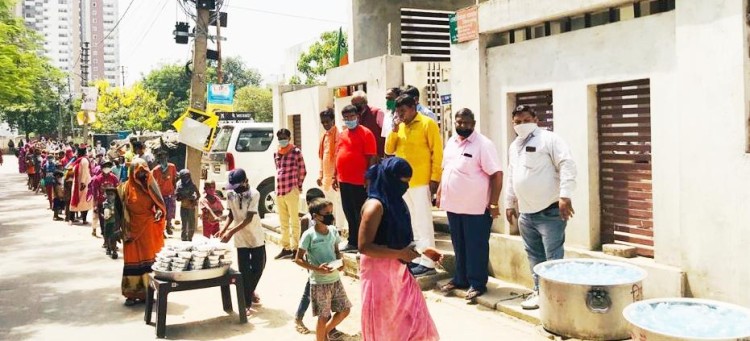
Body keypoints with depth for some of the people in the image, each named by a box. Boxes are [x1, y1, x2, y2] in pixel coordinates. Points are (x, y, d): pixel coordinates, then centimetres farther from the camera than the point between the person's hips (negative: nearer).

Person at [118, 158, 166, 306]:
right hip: (133, 229, -2)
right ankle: (132, 293, 7)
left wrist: (159, 212, -15)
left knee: (149, 258, 7)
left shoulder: (151, 186, 4)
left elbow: (159, 204, 8)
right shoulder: (125, 188, -4)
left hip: (149, 229, 3)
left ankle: (148, 291, 16)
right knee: (133, 260, 0)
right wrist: (125, 230, -11)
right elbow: (121, 210, -4)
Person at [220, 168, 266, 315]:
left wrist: (231, 232, -31)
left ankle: (251, 291, 35)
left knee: (258, 267, 9)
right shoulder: (230, 194, -6)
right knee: (244, 271, 3)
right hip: (241, 239, 2)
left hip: (257, 237, -2)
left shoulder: (254, 194, -20)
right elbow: (231, 214, 5)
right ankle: (247, 303, 10)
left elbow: (249, 219, -24)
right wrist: (224, 229, -11)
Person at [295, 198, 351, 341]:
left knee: (345, 309, 13)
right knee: (323, 317, 4)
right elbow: (298, 259, -11)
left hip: (335, 279, 6)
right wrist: (317, 269, -22)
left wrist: (340, 261, -5)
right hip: (319, 282, -6)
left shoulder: (333, 230, 2)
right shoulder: (309, 235, -15)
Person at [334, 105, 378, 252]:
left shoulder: (366, 133, -8)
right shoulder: (342, 135, 13)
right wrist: (336, 176, 17)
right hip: (344, 181, 7)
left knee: (361, 214, -1)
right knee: (349, 213, 15)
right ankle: (353, 242, 26)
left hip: (359, 182, -7)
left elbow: (372, 158, -12)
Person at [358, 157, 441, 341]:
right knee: (385, 323, 6)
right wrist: (399, 254, -23)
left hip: (397, 270, 8)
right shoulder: (375, 206, -19)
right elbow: (364, 246, -22)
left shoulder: (395, 201, 8)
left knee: (412, 319, 11)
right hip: (379, 272, -8)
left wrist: (422, 250, 7)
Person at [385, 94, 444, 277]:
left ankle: (428, 263, -1)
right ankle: (416, 258, 22)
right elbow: (389, 150, 10)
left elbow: (437, 152, -10)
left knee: (423, 222, -4)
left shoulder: (427, 124, -7)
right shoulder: (400, 127, 13)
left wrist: (435, 178, -15)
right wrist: (394, 131, -4)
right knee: (411, 222, 12)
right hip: (403, 181, 7)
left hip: (421, 182, -7)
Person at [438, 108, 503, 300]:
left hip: (476, 207, -7)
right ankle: (460, 279, 28)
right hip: (453, 205, 7)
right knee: (459, 246, 16)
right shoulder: (451, 142, 10)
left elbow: (497, 175, -15)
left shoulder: (483, 144, -12)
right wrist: (440, 193, 15)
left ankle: (477, 284, 13)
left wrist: (494, 203, -18)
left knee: (476, 247, 3)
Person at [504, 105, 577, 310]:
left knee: (554, 258, -6)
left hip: (550, 212, -8)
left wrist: (565, 196, -24)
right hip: (526, 214, 8)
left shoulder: (549, 139, -7)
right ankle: (540, 292, 26)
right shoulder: (513, 147, 17)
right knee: (535, 257, 15)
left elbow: (567, 165, -16)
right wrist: (509, 204, 26)